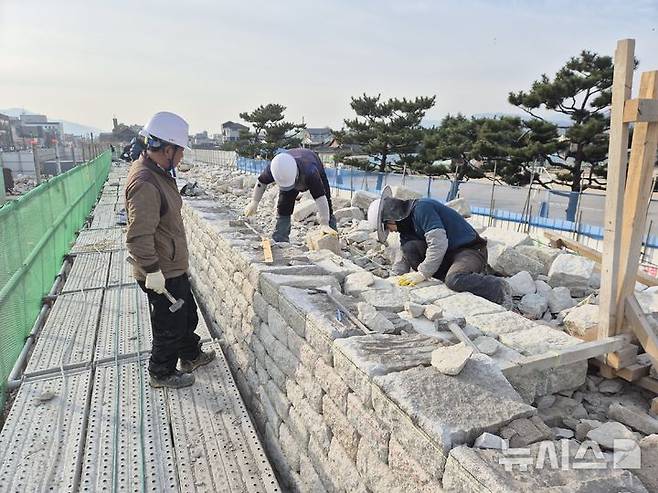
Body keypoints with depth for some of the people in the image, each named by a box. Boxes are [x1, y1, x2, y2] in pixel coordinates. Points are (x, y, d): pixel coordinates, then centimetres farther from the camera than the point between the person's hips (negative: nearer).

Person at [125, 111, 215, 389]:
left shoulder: (157, 171, 6)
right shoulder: (144, 184, -28)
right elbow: (138, 237, -31)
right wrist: (152, 271, -26)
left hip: (174, 266, 10)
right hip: (162, 274, -10)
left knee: (187, 315, 25)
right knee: (170, 326, 9)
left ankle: (191, 356, 46)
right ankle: (161, 374, 31)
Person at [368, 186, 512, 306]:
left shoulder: (422, 208, -18)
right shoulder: (407, 227, 11)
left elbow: (439, 243, -27)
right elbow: (405, 260, 12)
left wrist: (422, 274, -25)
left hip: (470, 250, -8)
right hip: (447, 256, 8)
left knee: (454, 280, -36)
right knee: (409, 247, -11)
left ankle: (499, 288, -12)